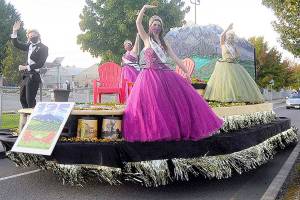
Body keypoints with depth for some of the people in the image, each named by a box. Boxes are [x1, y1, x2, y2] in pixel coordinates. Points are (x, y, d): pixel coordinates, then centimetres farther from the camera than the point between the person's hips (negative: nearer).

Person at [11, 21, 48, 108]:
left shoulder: (43, 48, -6)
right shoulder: (29, 46, 13)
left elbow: (40, 64, -14)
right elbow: (16, 44, 19)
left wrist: (26, 67, -18)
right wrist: (14, 31, 7)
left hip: (34, 76, -7)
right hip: (26, 76, 7)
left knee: (30, 100, -11)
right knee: (22, 99, 12)